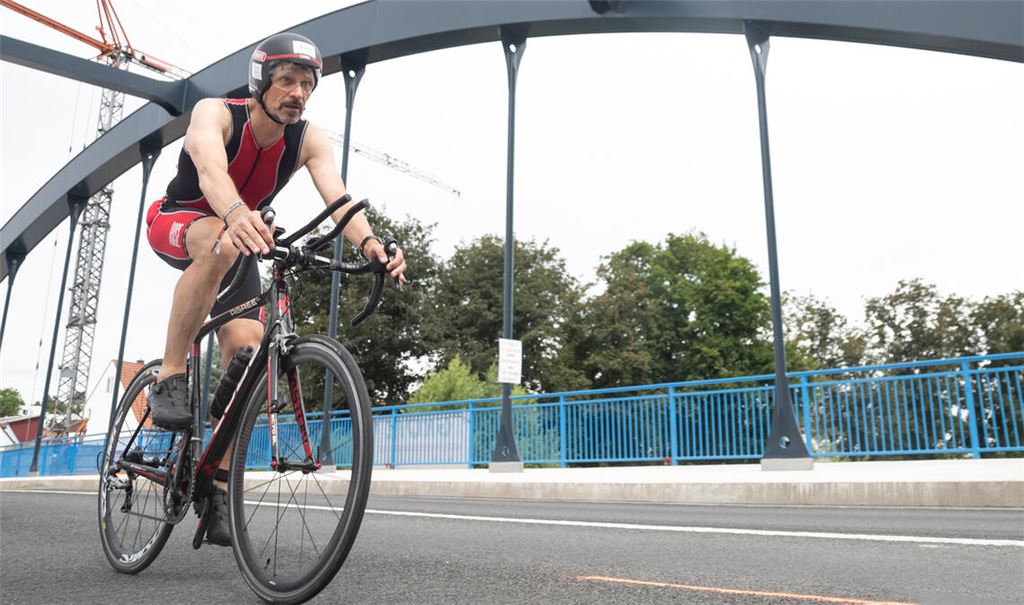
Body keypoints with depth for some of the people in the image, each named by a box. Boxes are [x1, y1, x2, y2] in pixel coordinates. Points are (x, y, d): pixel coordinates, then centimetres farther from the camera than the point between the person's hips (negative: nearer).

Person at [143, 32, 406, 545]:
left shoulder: (309, 140, -15)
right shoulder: (215, 113, -24)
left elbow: (339, 200, -32)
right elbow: (211, 172, -46)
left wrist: (370, 243, -53)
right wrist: (236, 214, -69)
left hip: (236, 236, 4)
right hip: (176, 223, -3)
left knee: (245, 346, -15)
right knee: (222, 244, -40)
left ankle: (218, 485, -4)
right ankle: (170, 377, -29)